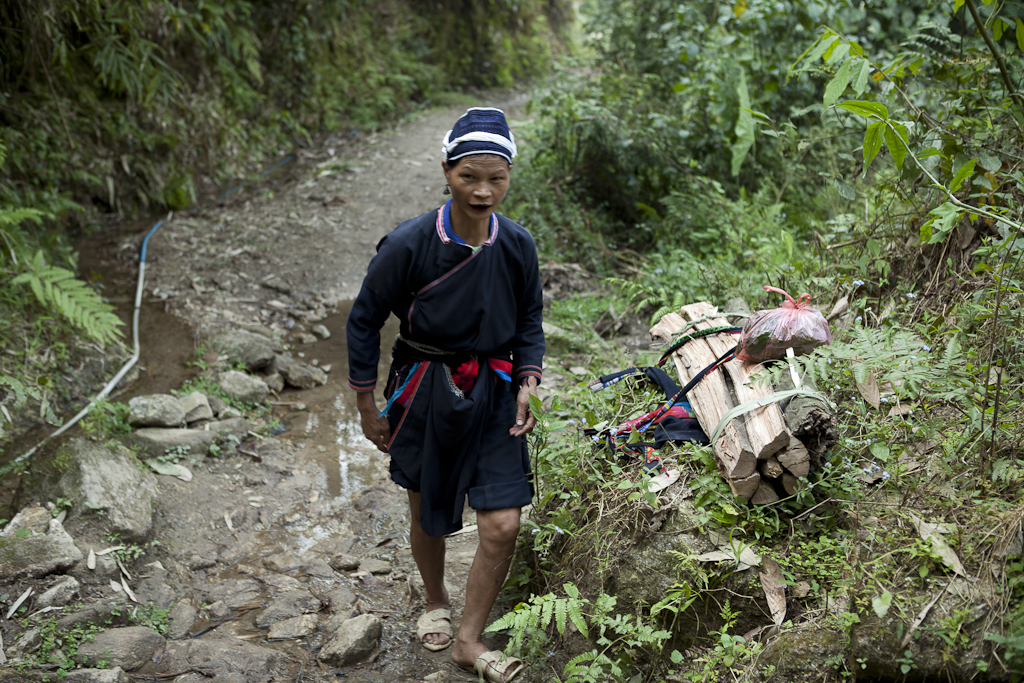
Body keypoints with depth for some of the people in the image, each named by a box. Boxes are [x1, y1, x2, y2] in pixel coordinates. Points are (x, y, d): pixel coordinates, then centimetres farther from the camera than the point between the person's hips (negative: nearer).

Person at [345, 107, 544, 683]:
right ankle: (436, 602, 47)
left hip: (493, 393, 2)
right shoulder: (409, 245, -16)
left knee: (503, 525, -6)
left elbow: (529, 320, 10)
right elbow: (365, 321, -5)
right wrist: (367, 406, 0)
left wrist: (528, 383, -4)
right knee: (428, 516, 16)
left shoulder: (518, 245, -7)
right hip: (427, 392, -1)